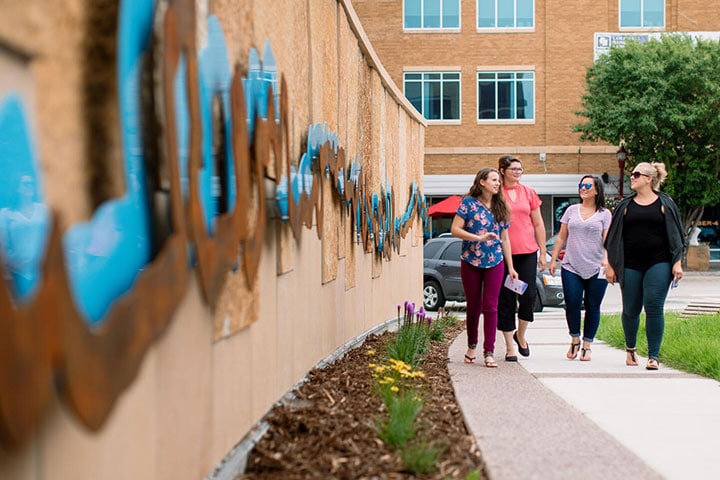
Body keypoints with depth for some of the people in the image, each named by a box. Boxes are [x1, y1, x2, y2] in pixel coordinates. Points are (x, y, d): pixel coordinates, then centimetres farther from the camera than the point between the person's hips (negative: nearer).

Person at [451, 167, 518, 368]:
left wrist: (511, 267, 9)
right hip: (470, 262, -2)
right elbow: (455, 229, -12)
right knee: (473, 307, 8)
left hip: (495, 263, 2)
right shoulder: (469, 203, -4)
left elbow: (504, 239, 12)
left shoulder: (500, 208, 9)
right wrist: (480, 238, -22)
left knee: (490, 307, -3)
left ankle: (489, 352, -1)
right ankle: (472, 346, 27)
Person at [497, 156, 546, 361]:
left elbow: (538, 224, 13)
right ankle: (509, 346, 10)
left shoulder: (529, 192, 10)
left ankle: (520, 335, 22)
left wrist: (543, 252, 10)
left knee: (528, 294, -4)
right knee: (506, 299, 1)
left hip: (527, 252, 2)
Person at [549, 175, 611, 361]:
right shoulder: (571, 210, 13)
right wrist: (553, 259, 11)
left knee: (592, 307, 1)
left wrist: (606, 259, -16)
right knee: (572, 303, -9)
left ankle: (587, 345, 13)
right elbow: (561, 237, 16)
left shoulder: (604, 214, 6)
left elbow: (607, 240, 0)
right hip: (571, 267, 2)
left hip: (596, 269, -2)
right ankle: (574, 340, 12)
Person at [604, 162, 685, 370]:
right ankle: (630, 348, 31)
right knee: (630, 310, 6)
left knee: (654, 308, -11)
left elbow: (676, 235, 6)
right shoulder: (625, 206, 9)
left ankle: (654, 356, -5)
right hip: (630, 266, 2)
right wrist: (610, 265, 6)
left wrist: (677, 263, -3)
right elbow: (613, 238, 11)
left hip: (658, 264, -2)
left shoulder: (665, 204, 5)